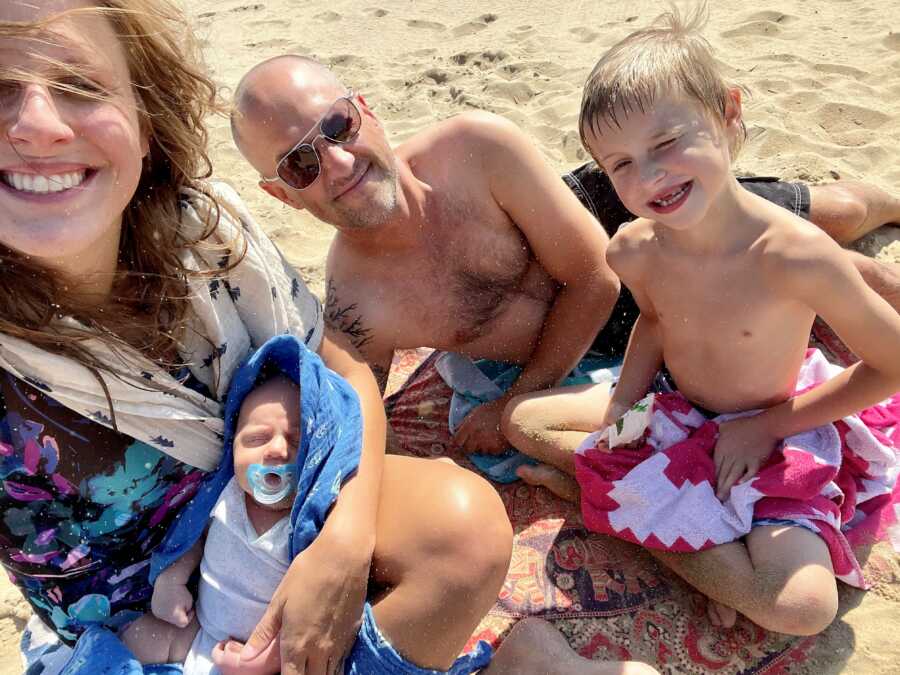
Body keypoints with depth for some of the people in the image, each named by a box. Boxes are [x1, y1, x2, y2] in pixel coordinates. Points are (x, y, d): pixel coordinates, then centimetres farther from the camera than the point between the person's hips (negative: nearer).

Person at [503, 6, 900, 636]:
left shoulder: (798, 254, -32)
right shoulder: (633, 250, -17)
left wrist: (768, 426, -15)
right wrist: (622, 406, -9)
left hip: (772, 435, -3)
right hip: (669, 412, 4)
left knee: (804, 607, -25)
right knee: (525, 418, 1)